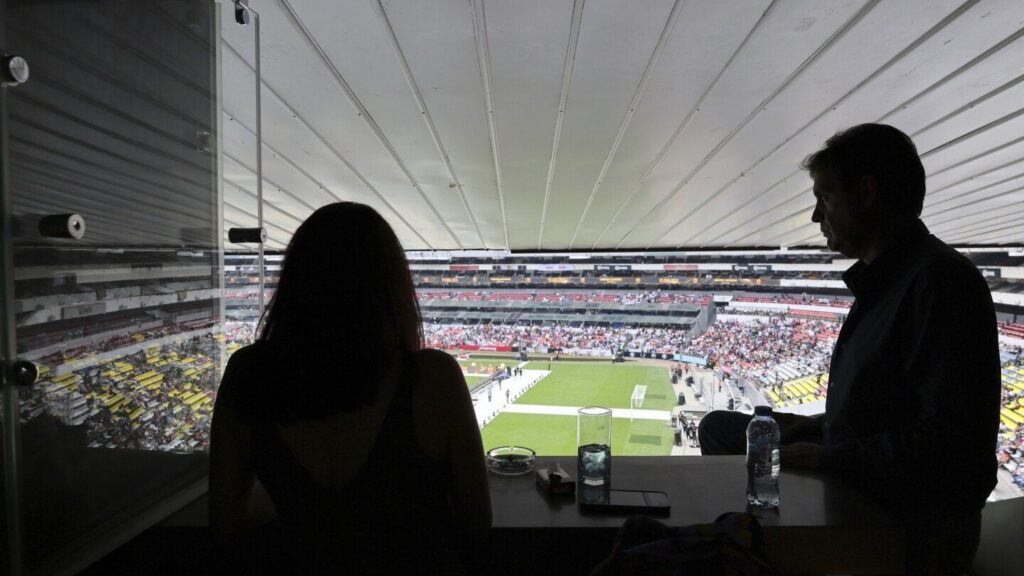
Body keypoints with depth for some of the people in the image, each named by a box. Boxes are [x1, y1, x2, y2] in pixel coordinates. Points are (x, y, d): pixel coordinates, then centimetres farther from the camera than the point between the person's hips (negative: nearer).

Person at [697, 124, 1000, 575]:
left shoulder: (941, 280, -20)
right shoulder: (885, 279, 12)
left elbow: (953, 437, -25)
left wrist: (828, 458, -20)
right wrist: (826, 427, 7)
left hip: (914, 530, -10)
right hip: (862, 490, 10)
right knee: (719, 427, 14)